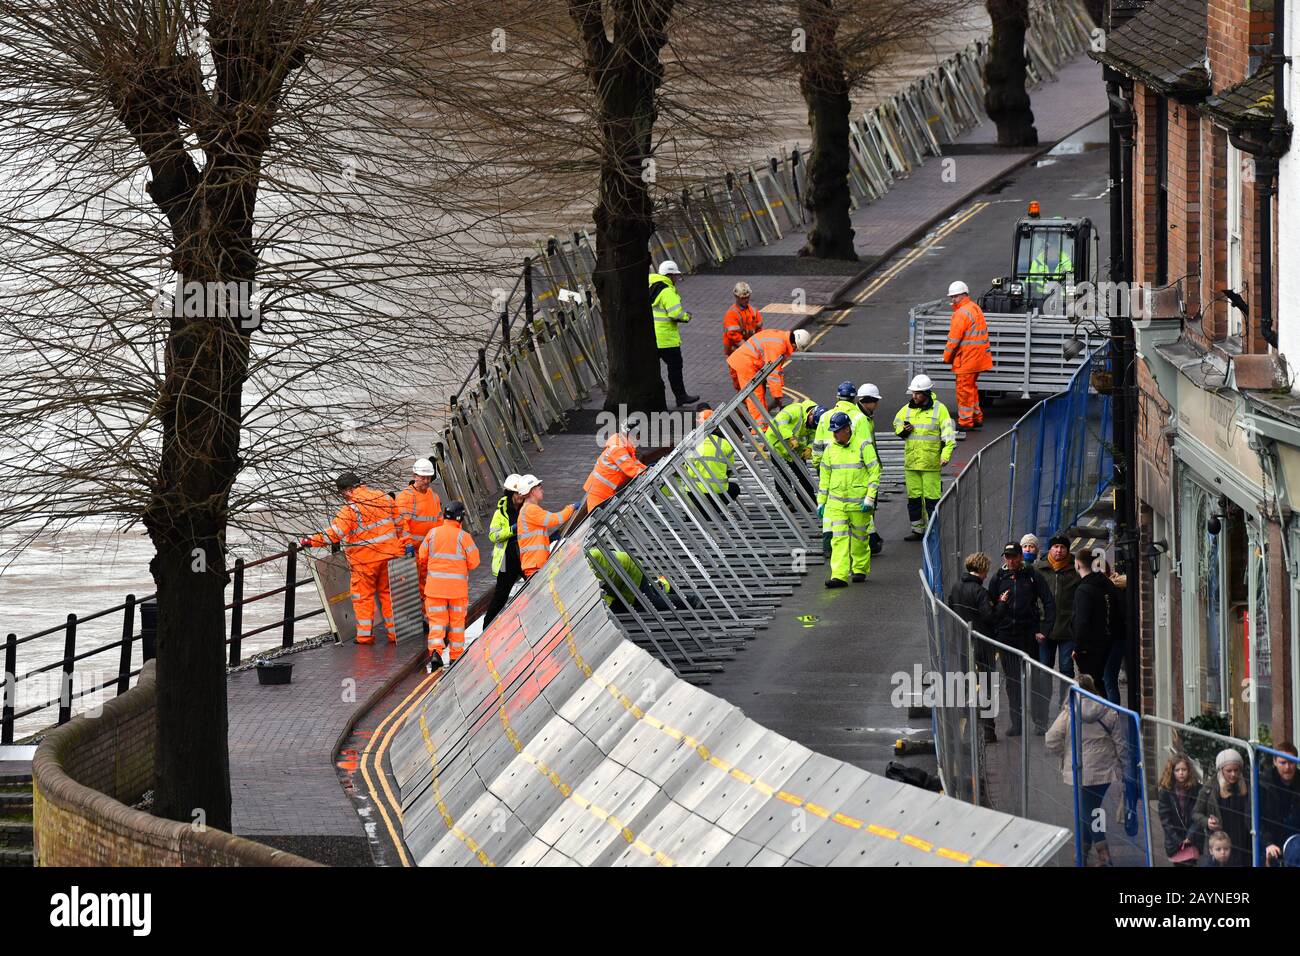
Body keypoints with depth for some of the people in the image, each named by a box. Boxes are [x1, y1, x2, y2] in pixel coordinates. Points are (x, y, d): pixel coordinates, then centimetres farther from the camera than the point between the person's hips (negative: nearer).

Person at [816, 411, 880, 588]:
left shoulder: (863, 446, -6)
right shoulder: (831, 449, 8)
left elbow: (875, 472, -7)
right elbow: (824, 477, 15)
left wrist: (870, 498, -13)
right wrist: (821, 502, 12)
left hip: (858, 502, -3)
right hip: (836, 503, 3)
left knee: (859, 537, 9)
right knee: (839, 538, -7)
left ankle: (860, 569, 28)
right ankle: (839, 576, -13)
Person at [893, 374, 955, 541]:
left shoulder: (939, 409, -4)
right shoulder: (907, 409, 10)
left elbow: (948, 435, -5)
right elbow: (897, 425, 24)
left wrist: (945, 455, -15)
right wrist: (903, 430, 0)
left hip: (931, 463, -5)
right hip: (911, 462, 5)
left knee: (932, 496, -5)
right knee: (914, 497, 8)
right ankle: (918, 530, 17)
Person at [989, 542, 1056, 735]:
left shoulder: (1033, 577, 0)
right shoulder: (999, 579, 8)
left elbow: (1049, 605, 0)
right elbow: (991, 608, 14)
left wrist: (1044, 630, -7)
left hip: (1029, 635, -3)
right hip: (1006, 637, 3)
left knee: (1034, 679, -2)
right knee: (1012, 681, 5)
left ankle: (1040, 721, 4)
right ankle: (1016, 723, 11)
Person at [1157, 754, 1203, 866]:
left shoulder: (1197, 790, -4)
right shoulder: (1165, 792, -2)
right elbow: (1165, 820, -4)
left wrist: (1191, 836, -14)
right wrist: (1178, 841, -10)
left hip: (1193, 843, -1)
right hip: (1175, 844, 1)